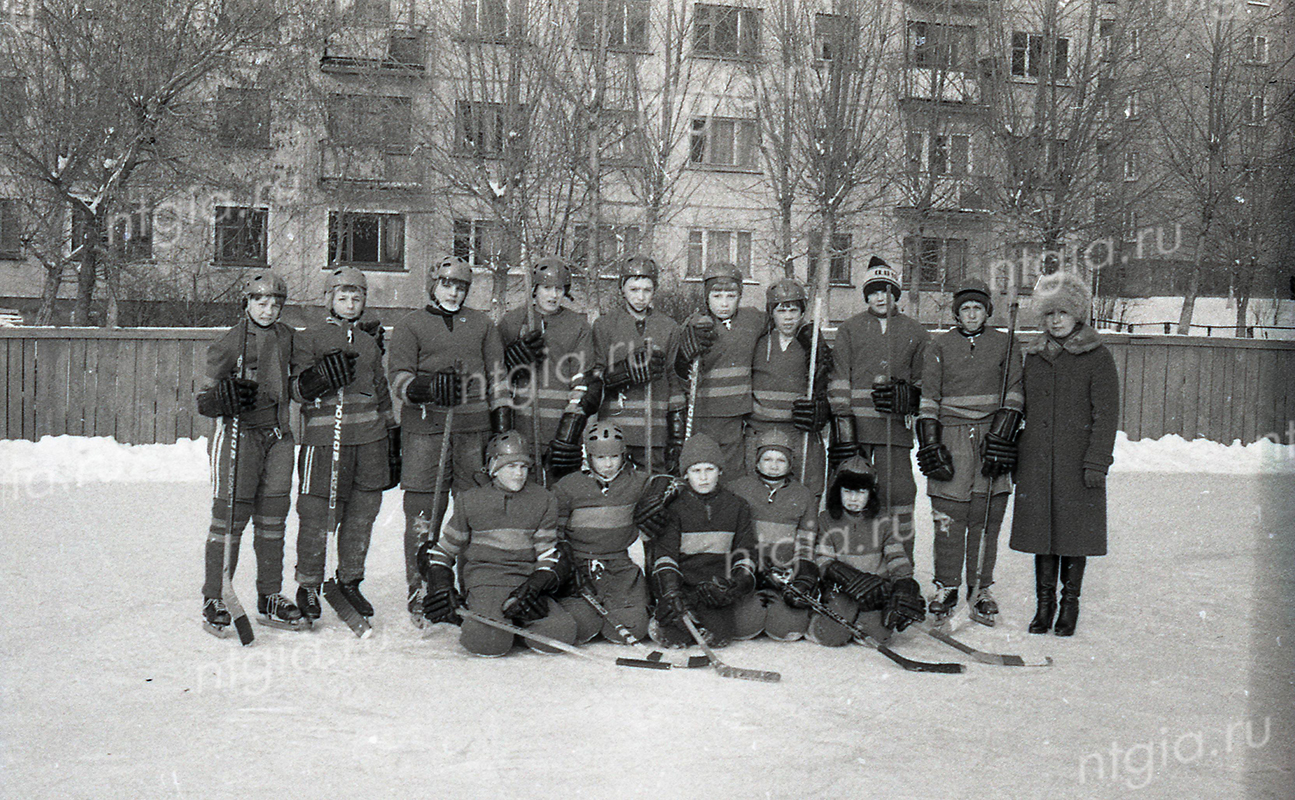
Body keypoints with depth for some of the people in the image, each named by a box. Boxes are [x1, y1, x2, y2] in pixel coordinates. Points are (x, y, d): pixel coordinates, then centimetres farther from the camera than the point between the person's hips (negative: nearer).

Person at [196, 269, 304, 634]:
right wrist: (226, 398, -26)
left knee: (273, 516, 8)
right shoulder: (230, 342, -6)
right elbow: (204, 400, -7)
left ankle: (269, 598, 17)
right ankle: (214, 599, 4)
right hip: (239, 433, -5)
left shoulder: (286, 338, 10)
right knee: (231, 515, -6)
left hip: (278, 436, 5)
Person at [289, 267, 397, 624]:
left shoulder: (368, 343, 20)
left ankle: (350, 580, 22)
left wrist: (392, 431, 24)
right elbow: (297, 390, -2)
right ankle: (308, 585, 10)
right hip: (324, 436, -5)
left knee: (363, 509, 8)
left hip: (368, 435, 5)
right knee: (317, 513, -5)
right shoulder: (309, 338, 4)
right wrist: (319, 378, -22)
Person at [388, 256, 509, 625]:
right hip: (425, 425, -2)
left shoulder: (481, 324, 21)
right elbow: (399, 376, 0)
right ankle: (420, 592, 0)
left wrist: (501, 407, 12)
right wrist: (423, 387, -20)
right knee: (423, 511, -6)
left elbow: (496, 370, 23)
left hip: (474, 424, 3)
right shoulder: (410, 325, 10)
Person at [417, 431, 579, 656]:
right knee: (489, 641, -31)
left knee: (561, 634, -24)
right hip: (485, 577, -2)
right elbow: (446, 547, 15)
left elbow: (547, 553, 8)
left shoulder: (543, 500, 7)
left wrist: (537, 583, -12)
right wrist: (440, 585, -1)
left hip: (528, 580, 2)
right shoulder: (470, 502, 5)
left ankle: (517, 617, 5)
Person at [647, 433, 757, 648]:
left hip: (719, 586, 1)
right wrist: (671, 592, -22)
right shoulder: (674, 507, 4)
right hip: (681, 584, -1)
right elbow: (664, 553, -5)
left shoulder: (737, 507, 10)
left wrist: (740, 583, -10)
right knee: (672, 637, -24)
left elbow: (745, 553, 12)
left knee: (718, 635, -27)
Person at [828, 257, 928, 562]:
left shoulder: (914, 332, 14)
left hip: (895, 424, 1)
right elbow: (839, 379, 4)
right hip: (855, 422, 0)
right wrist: (842, 425, -5)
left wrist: (908, 396, -4)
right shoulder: (850, 328, 11)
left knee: (899, 490, -3)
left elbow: (923, 380, 19)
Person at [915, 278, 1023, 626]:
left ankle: (981, 589, 12)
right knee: (949, 518, -2)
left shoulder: (1004, 345, 10)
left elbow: (1013, 395, 7)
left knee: (986, 518, 1)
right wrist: (929, 443, -2)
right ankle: (946, 587, 9)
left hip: (991, 437, 1)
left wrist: (1002, 437, -3)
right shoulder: (940, 346, 9)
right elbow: (928, 398, 7)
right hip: (950, 437, 0)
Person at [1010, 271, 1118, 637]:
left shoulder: (1097, 357, -2)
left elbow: (1107, 414, -5)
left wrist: (1097, 462, -12)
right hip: (1036, 459, 4)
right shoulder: (1034, 355, 11)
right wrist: (1015, 455, 13)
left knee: (1074, 528, 2)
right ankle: (1045, 603, 16)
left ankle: (1070, 603, 16)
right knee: (1040, 527, 6)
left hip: (1077, 458, -4)